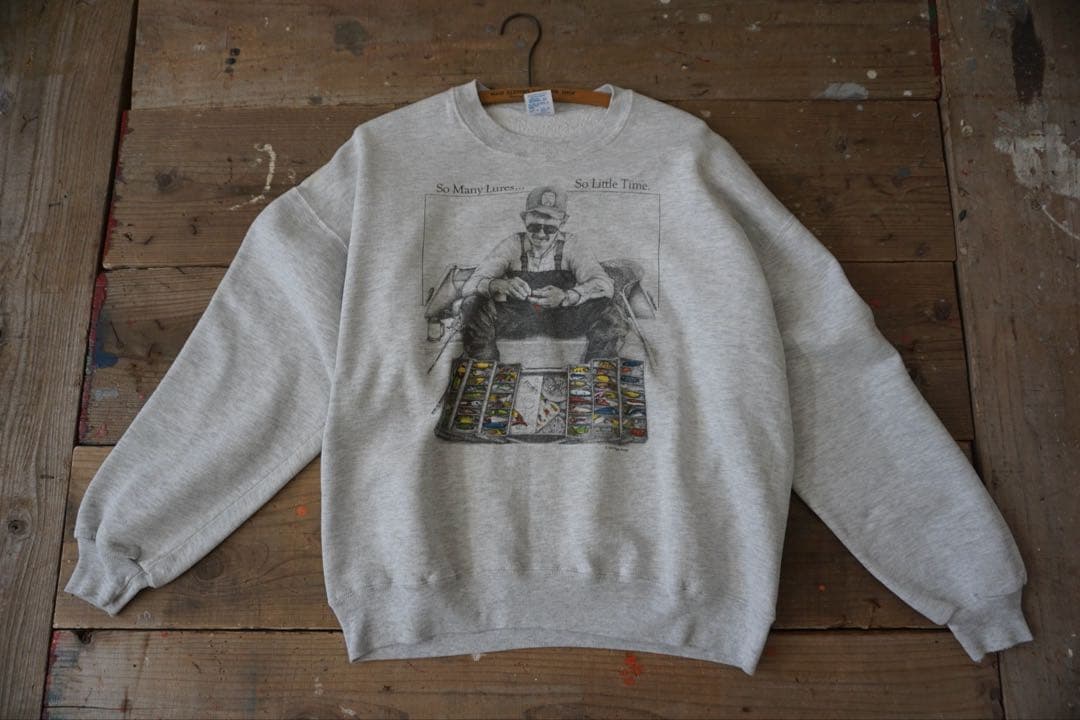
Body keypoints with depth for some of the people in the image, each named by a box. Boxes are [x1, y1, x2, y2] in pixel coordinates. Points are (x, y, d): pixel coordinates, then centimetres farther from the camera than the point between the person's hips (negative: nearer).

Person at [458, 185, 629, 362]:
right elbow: (470, 285, -18)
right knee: (473, 305, -28)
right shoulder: (512, 244, -11)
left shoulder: (570, 244, -11)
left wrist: (565, 297, -43)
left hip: (562, 317, 0)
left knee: (611, 317, -27)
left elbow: (604, 285, -23)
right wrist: (498, 285, -43)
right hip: (517, 317, 0)